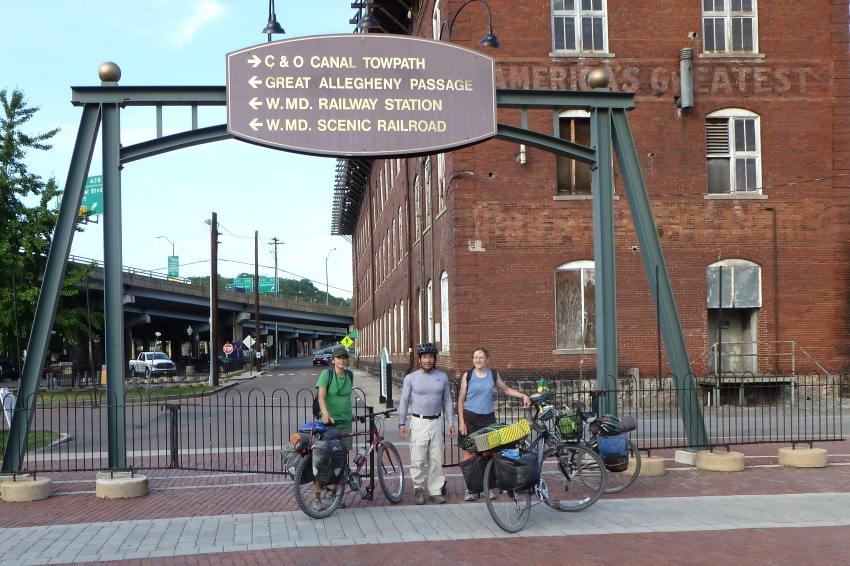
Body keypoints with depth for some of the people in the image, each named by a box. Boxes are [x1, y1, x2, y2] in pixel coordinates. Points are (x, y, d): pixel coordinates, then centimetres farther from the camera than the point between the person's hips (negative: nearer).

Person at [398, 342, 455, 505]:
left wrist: (451, 423, 6)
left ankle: (436, 491, 12)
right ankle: (418, 489, 8)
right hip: (418, 422, -2)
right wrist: (402, 424, -2)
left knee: (436, 460, 4)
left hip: (437, 422, 2)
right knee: (417, 459, -6)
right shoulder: (411, 378, 1)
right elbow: (404, 402, 4)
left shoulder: (442, 377, 8)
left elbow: (447, 401, 12)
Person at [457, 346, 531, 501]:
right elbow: (461, 399, 1)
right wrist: (461, 422, -5)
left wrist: (523, 395, 7)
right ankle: (469, 488, 6)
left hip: (487, 418, 2)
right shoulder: (467, 376, -1)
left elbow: (506, 389, 21)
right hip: (470, 417, -2)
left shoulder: (493, 375, 6)